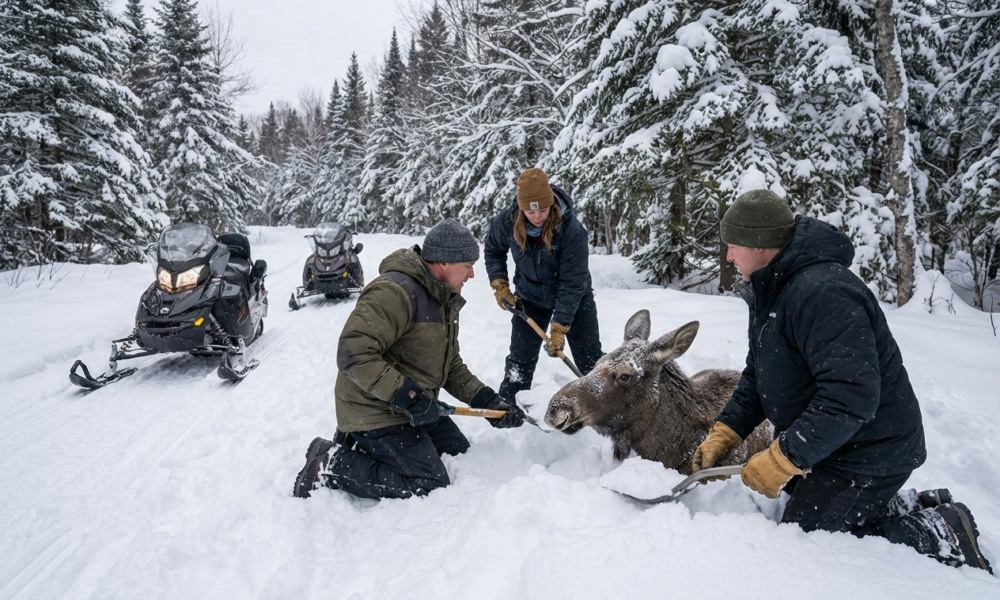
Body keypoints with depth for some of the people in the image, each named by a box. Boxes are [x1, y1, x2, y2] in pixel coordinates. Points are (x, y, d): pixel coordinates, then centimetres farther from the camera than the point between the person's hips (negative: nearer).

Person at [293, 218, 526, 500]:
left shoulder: (445, 301, 9)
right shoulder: (395, 292, -24)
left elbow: (451, 366, 14)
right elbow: (354, 354, -30)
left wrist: (489, 401, 2)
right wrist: (408, 396, -30)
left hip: (413, 409, 10)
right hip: (374, 413, -10)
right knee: (429, 483, -12)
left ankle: (360, 446, 15)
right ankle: (331, 464, -2)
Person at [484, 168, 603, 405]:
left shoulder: (572, 231, -32)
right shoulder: (506, 222, -22)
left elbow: (572, 284, -29)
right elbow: (493, 250, 2)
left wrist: (559, 328, -31)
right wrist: (499, 284, -8)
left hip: (574, 297, -2)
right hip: (530, 296, 2)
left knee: (590, 358, 3)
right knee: (520, 357, 7)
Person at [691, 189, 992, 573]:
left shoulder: (822, 293, -28)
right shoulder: (770, 292, 6)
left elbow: (851, 397, -34)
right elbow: (757, 378, 10)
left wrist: (782, 459, -30)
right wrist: (723, 434, 0)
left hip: (869, 452, -10)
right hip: (829, 444, 10)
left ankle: (939, 536, 4)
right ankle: (911, 509, 24)